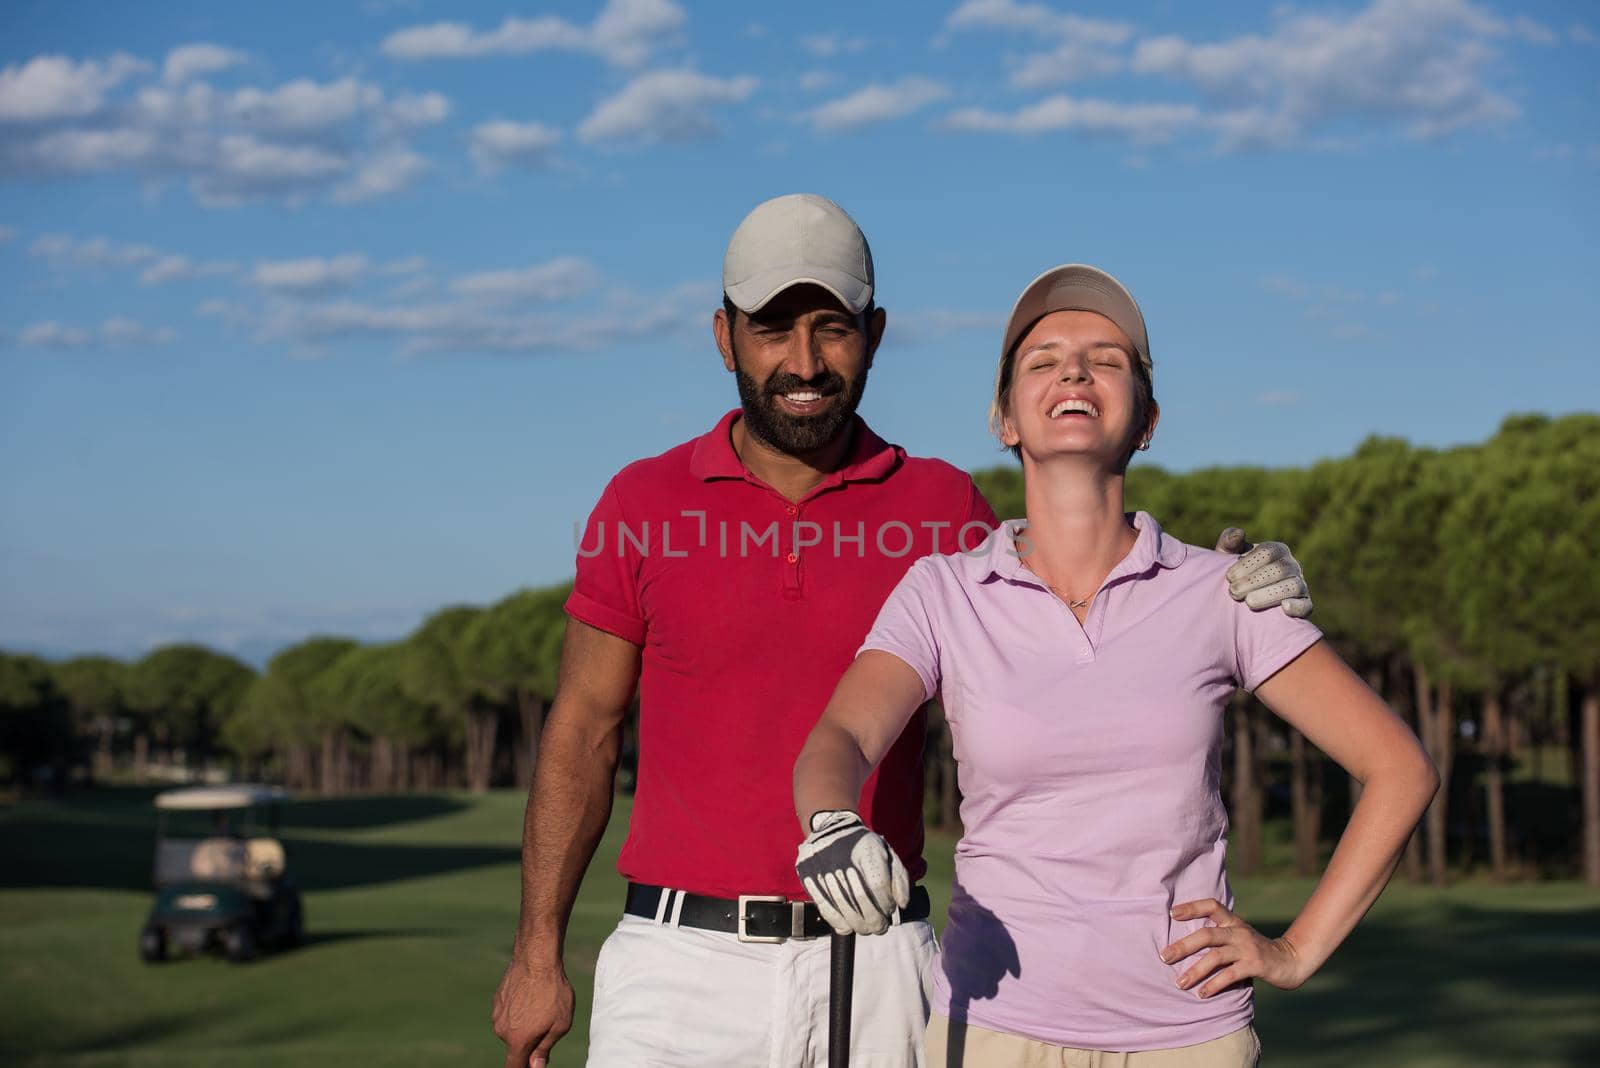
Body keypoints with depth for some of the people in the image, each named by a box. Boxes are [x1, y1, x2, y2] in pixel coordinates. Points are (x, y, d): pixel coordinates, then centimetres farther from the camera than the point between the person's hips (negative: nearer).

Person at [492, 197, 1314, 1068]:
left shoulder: (940, 506, 4)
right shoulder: (643, 504, 2)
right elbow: (583, 732, 7)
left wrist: (1230, 598, -7)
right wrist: (537, 952, 5)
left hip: (875, 969, 1)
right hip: (683, 960, -1)